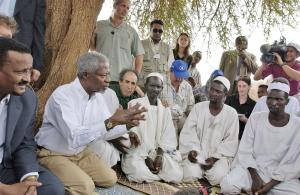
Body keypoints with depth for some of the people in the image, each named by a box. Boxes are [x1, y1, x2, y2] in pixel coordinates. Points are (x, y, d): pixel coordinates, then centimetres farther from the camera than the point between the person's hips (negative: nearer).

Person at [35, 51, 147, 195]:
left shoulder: (98, 96, -3)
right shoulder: (62, 95, -26)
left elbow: (104, 131, 3)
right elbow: (74, 138, -36)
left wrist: (127, 125, -16)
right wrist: (111, 121, -40)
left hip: (80, 153, 7)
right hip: (54, 155, -7)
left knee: (110, 178, 0)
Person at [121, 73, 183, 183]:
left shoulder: (165, 108, 10)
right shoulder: (135, 104, -2)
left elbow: (167, 136, 6)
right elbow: (133, 132, -7)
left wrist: (160, 155, -11)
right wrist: (146, 158, -13)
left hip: (160, 152, 4)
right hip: (138, 151, -3)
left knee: (176, 175, -19)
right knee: (140, 174, -32)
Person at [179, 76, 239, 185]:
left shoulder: (231, 114, -1)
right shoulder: (198, 108, 2)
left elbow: (231, 141, -3)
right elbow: (188, 132, -2)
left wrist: (215, 157, -14)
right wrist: (191, 150, -18)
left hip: (219, 155, 0)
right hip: (197, 153, 0)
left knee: (217, 178, -26)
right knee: (190, 176, -25)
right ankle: (201, 170, 9)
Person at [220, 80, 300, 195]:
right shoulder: (255, 118, -1)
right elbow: (244, 151, -2)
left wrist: (270, 184, -14)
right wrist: (255, 178, -15)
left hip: (282, 177, 0)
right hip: (252, 169, 0)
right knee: (228, 185, -26)